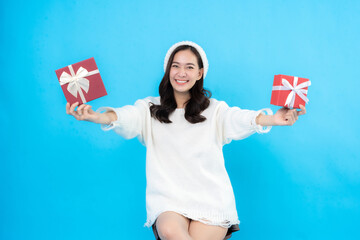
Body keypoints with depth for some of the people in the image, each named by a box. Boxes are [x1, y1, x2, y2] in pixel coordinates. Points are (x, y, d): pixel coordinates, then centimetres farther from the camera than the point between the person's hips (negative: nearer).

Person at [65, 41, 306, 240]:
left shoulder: (214, 109, 7)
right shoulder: (150, 109, 10)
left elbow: (239, 119, -12)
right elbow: (126, 117, -10)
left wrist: (271, 119, -35)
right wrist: (95, 116, -33)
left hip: (212, 199, 0)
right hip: (168, 199, 0)